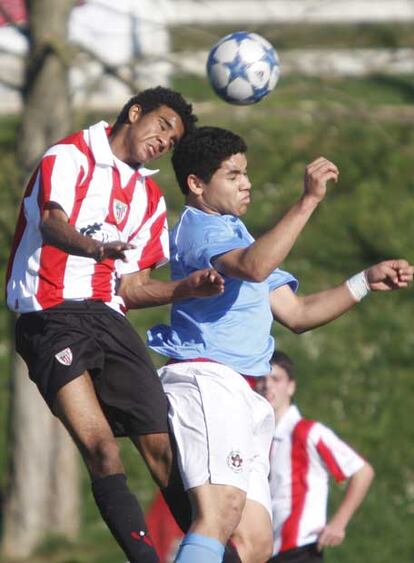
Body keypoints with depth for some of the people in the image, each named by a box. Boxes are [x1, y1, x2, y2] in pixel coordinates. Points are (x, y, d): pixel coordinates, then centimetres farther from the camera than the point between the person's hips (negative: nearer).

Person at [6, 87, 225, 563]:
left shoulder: (149, 197, 24)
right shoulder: (71, 156, 2)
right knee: (101, 448, -21)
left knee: (161, 446, -4)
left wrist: (187, 287, 3)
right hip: (52, 315, -7)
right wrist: (93, 246, -39)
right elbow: (51, 221, -18)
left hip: (108, 319, 7)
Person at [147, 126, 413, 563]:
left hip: (241, 397, 10)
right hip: (205, 379, -10)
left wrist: (367, 281, 19)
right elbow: (253, 267, -25)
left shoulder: (233, 233, 29)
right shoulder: (198, 227, -2)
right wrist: (307, 201, -26)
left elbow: (297, 313, 28)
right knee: (221, 511, -30)